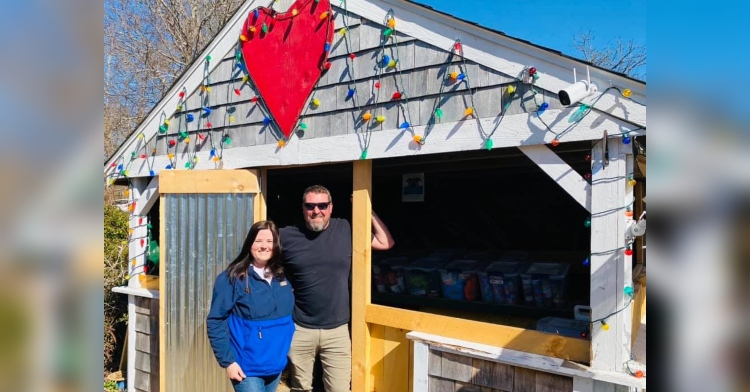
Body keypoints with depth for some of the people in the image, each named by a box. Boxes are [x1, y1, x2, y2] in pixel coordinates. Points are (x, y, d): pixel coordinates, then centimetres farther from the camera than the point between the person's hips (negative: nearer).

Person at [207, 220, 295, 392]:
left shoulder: (283, 278, 5)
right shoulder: (232, 278, -12)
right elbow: (215, 322, -12)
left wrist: (289, 352, 9)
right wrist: (227, 361, -15)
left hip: (277, 365, 6)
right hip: (247, 368, -5)